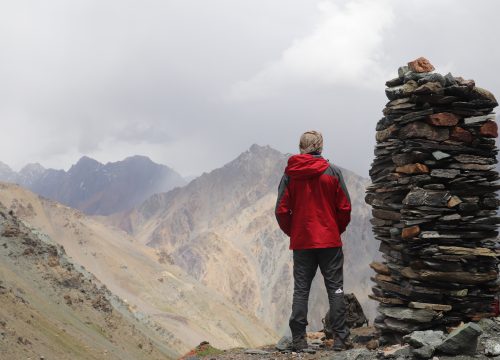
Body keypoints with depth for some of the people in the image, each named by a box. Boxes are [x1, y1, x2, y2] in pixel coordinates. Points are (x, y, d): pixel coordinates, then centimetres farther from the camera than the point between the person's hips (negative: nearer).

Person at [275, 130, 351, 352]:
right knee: (335, 288, 6)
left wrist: (292, 232, 10)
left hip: (301, 242, 1)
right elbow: (345, 208, -4)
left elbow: (281, 211, -4)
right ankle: (340, 338, 4)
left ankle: (298, 340, 4)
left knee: (301, 289, 7)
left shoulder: (290, 174, -2)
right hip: (330, 241, -1)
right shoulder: (332, 172, -5)